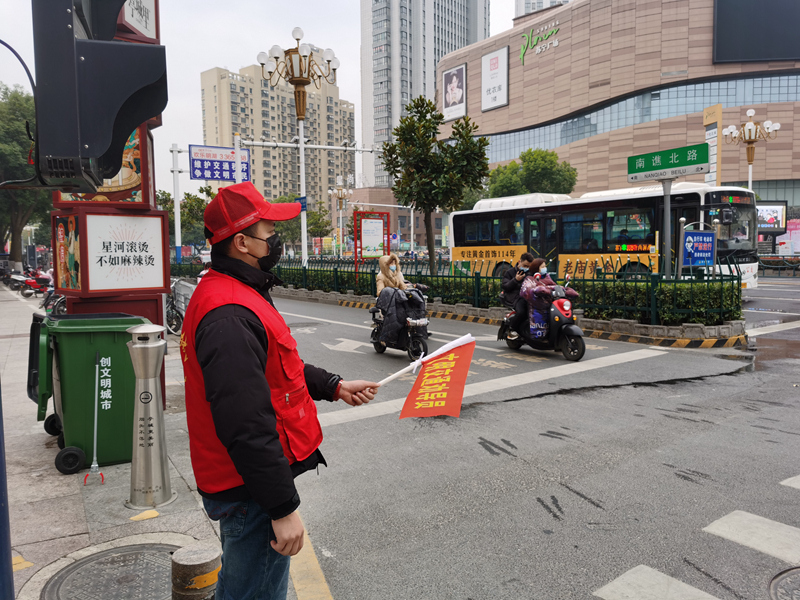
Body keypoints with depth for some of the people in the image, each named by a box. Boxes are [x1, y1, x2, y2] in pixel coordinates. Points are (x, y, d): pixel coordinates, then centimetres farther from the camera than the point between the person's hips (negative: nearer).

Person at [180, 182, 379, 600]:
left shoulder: (233, 294, 10)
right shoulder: (230, 316, -27)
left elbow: (271, 369, 20)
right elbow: (247, 427, -29)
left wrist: (334, 387, 14)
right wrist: (283, 508, -24)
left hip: (246, 483, 10)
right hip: (250, 492, -10)